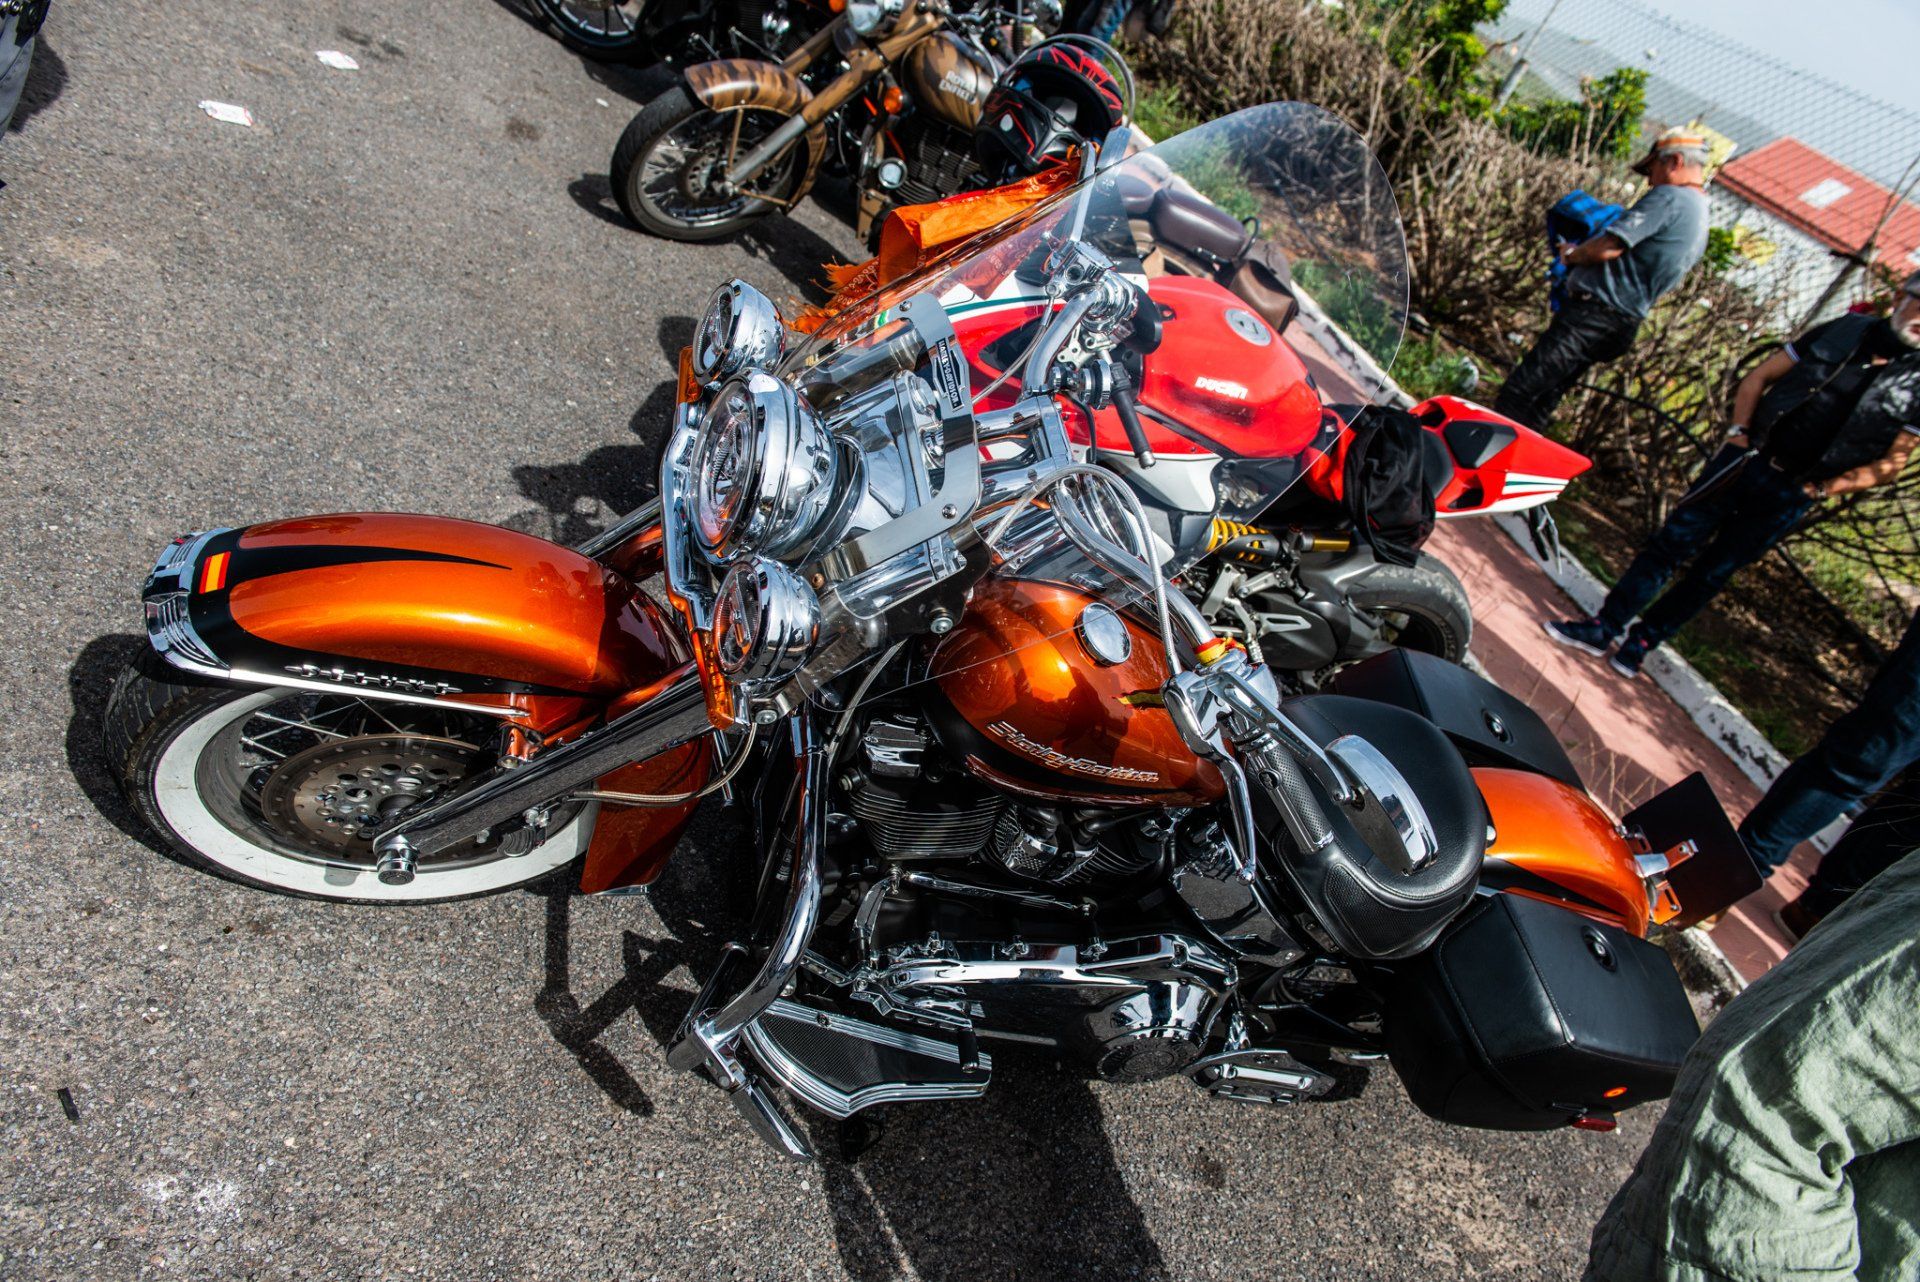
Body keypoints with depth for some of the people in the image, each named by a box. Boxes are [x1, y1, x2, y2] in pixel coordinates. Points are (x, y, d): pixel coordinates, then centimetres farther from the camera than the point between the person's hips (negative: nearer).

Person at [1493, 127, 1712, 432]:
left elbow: (1608, 247, -18)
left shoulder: (1669, 197, -9)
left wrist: (1571, 255, 1)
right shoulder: (1700, 220, 23)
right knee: (1544, 397, 11)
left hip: (1594, 313, -10)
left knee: (1518, 393, -15)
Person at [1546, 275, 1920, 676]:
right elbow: (1758, 378, 8)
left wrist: (1826, 487, -9)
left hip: (1789, 497, -1)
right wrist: (1739, 430, -4)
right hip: (1745, 461, 1)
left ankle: (1642, 642, 16)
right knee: (1671, 543, -2)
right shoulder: (1842, 332, 2)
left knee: (1712, 573, 5)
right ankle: (1602, 628, 3)